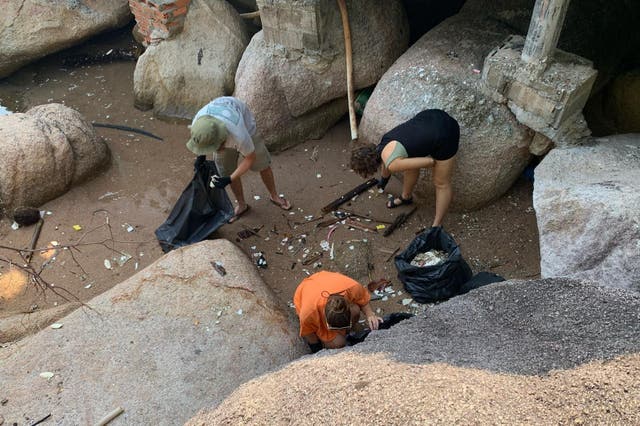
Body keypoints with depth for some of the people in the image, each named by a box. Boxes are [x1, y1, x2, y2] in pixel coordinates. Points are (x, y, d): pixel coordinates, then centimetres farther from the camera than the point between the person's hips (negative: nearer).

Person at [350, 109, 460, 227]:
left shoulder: (392, 164, -18)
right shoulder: (382, 146, 9)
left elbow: (430, 161, -14)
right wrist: (383, 180, 53)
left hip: (444, 134, -8)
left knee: (441, 183, 7)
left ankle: (437, 226, 23)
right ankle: (406, 197, 50)